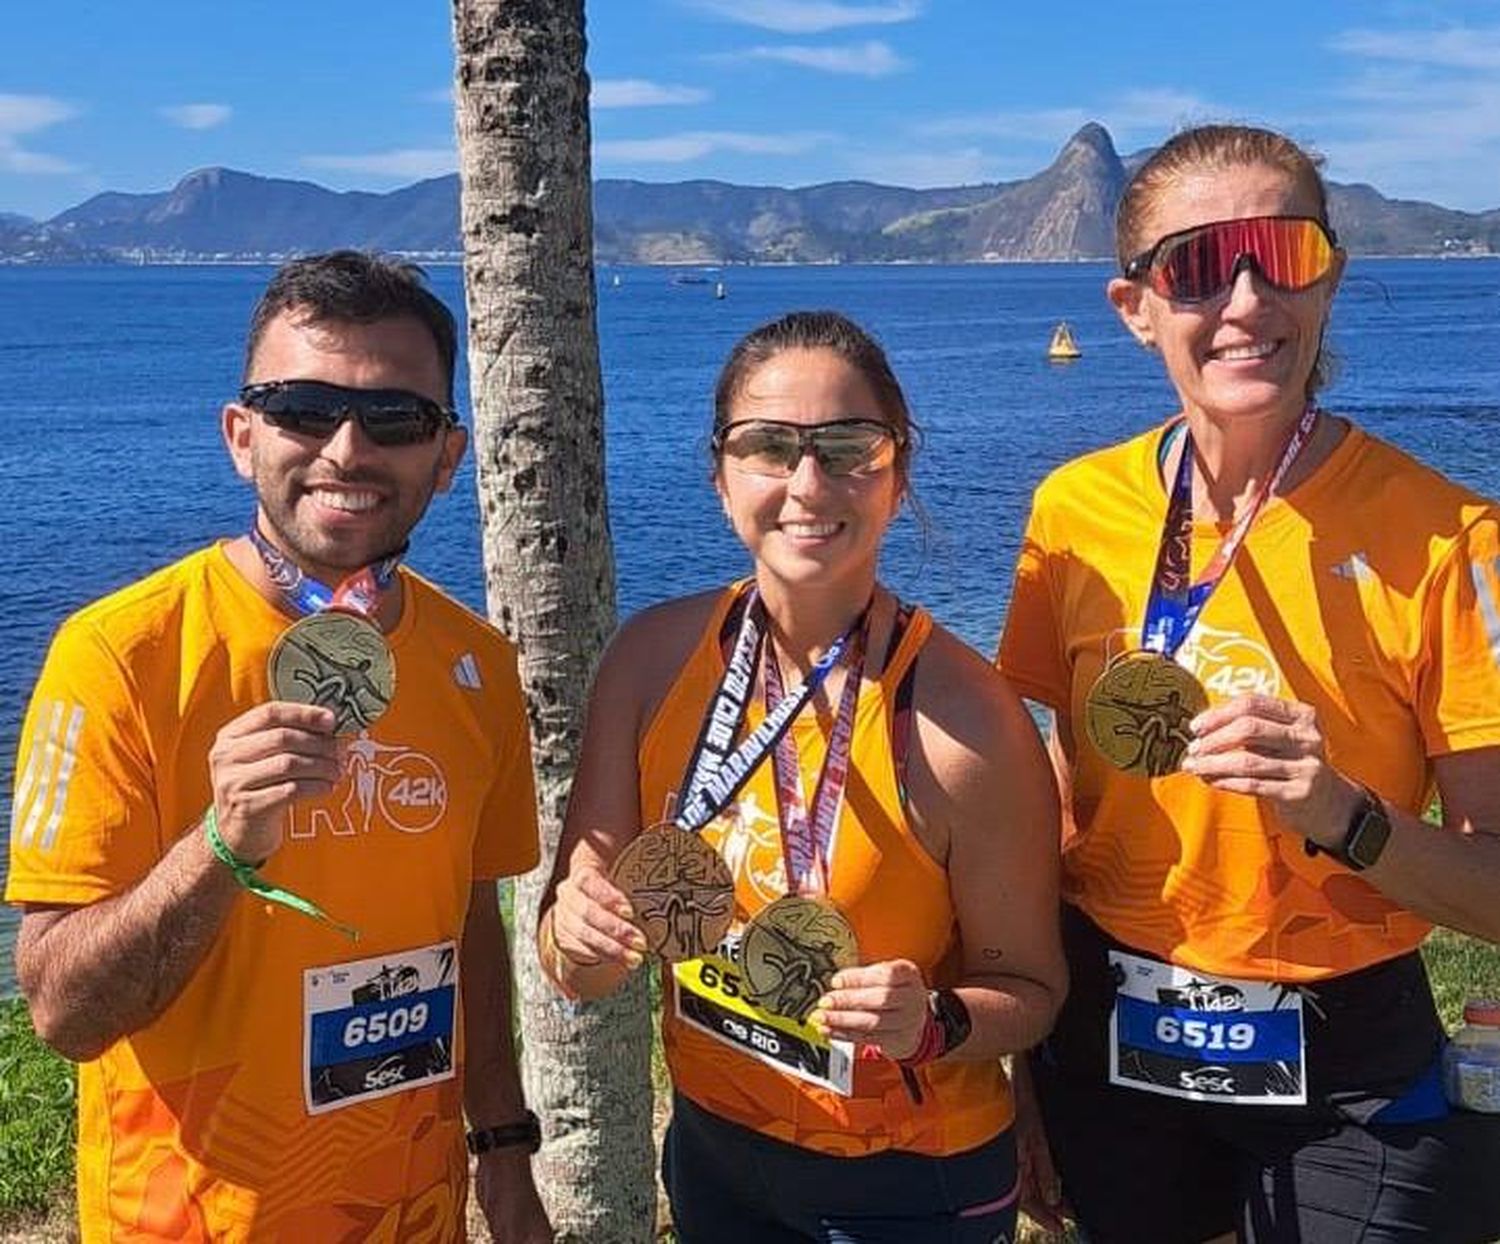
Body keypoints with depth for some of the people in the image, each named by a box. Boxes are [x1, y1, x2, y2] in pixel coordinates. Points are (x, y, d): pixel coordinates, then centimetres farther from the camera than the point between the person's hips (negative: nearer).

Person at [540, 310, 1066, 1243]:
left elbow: (1027, 987, -11)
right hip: (712, 1151, 4)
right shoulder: (656, 657, -13)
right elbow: (578, 972, -7)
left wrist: (934, 1021, -30)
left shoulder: (965, 717, -24)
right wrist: (581, 935, -28)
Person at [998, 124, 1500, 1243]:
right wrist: (1029, 1084, 7)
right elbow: (1045, 811, 4)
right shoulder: (1075, 510, -6)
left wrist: (1345, 816, -30)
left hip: (1338, 1076, -3)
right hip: (1107, 1048, 3)